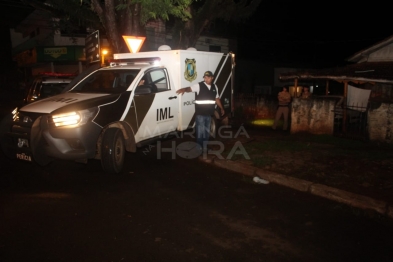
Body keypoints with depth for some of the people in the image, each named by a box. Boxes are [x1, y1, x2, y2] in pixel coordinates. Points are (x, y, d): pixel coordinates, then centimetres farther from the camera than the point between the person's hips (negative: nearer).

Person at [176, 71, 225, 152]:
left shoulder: (214, 87, 9)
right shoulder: (199, 85, -8)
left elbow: (217, 99, 21)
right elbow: (190, 88, -24)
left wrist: (221, 108, 26)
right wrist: (184, 89, -46)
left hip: (209, 113, 5)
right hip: (200, 113, -5)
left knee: (207, 131, 16)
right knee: (200, 131, -2)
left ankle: (205, 146, 31)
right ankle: (199, 147, 13)